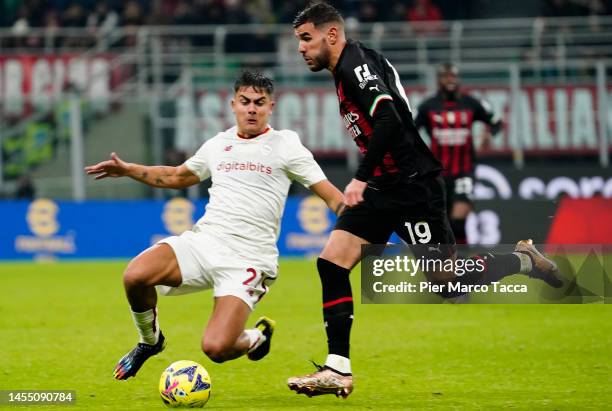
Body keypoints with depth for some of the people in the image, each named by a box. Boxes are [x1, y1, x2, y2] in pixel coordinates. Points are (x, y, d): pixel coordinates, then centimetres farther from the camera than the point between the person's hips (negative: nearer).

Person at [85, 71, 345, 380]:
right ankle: (149, 341, 7)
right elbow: (178, 176, 34)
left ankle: (257, 338, 16)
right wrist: (127, 170, 26)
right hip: (203, 241, 4)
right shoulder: (218, 144, 17)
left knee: (216, 349, -22)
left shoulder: (284, 144, 3)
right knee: (135, 276, -24)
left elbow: (328, 192, 0)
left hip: (248, 259, -4)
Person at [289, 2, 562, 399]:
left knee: (449, 279, -7)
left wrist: (361, 179, -27)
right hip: (384, 187, 10)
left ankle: (525, 261, 17)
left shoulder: (355, 62, -13)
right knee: (331, 262, -2)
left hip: (412, 184, -10)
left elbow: (388, 120, -26)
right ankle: (338, 369, -3)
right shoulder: (346, 71, 16)